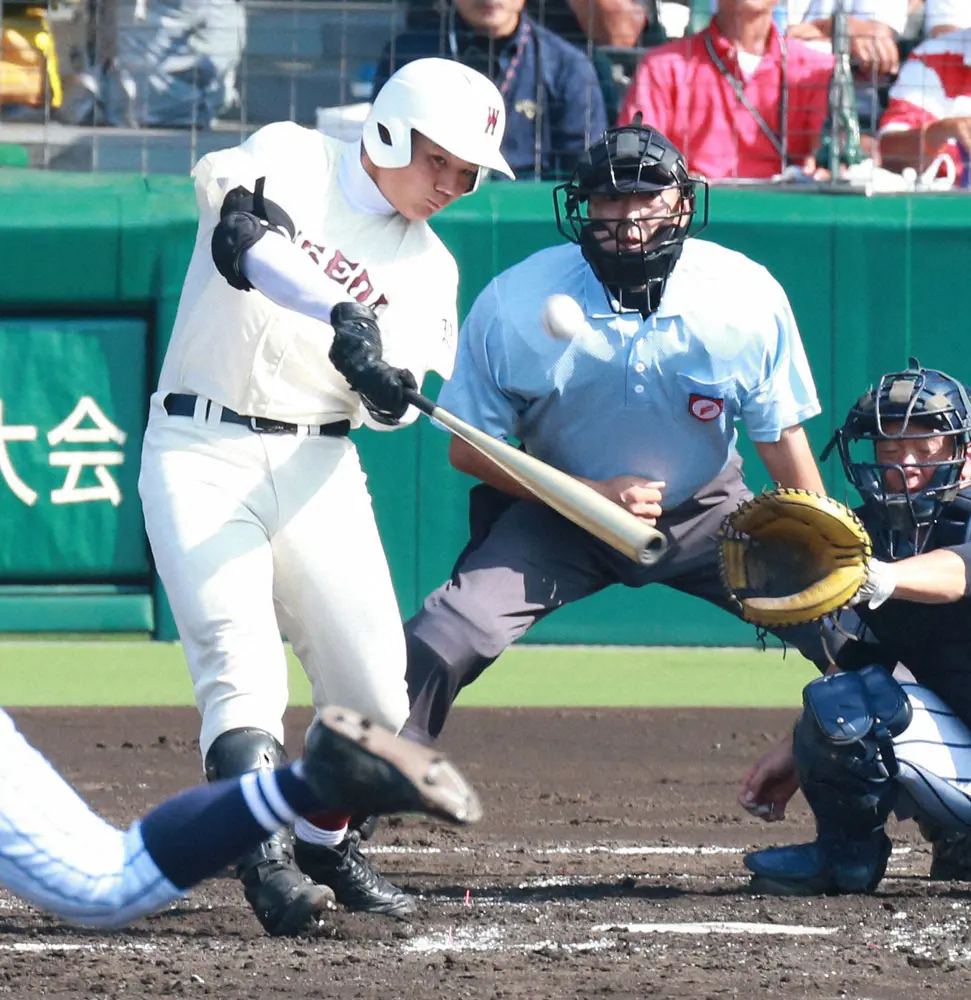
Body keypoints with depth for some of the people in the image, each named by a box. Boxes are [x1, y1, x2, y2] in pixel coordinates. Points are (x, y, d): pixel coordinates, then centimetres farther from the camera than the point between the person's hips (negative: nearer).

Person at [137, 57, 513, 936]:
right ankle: (266, 860, -25)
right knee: (241, 662, -19)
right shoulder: (290, 161, -1)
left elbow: (397, 406, -3)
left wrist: (379, 374, -26)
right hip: (203, 452, -4)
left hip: (316, 466, 4)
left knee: (374, 684, 0)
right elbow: (223, 177, -24)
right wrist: (242, 208, -45)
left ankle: (325, 845, 23)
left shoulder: (429, 269, 9)